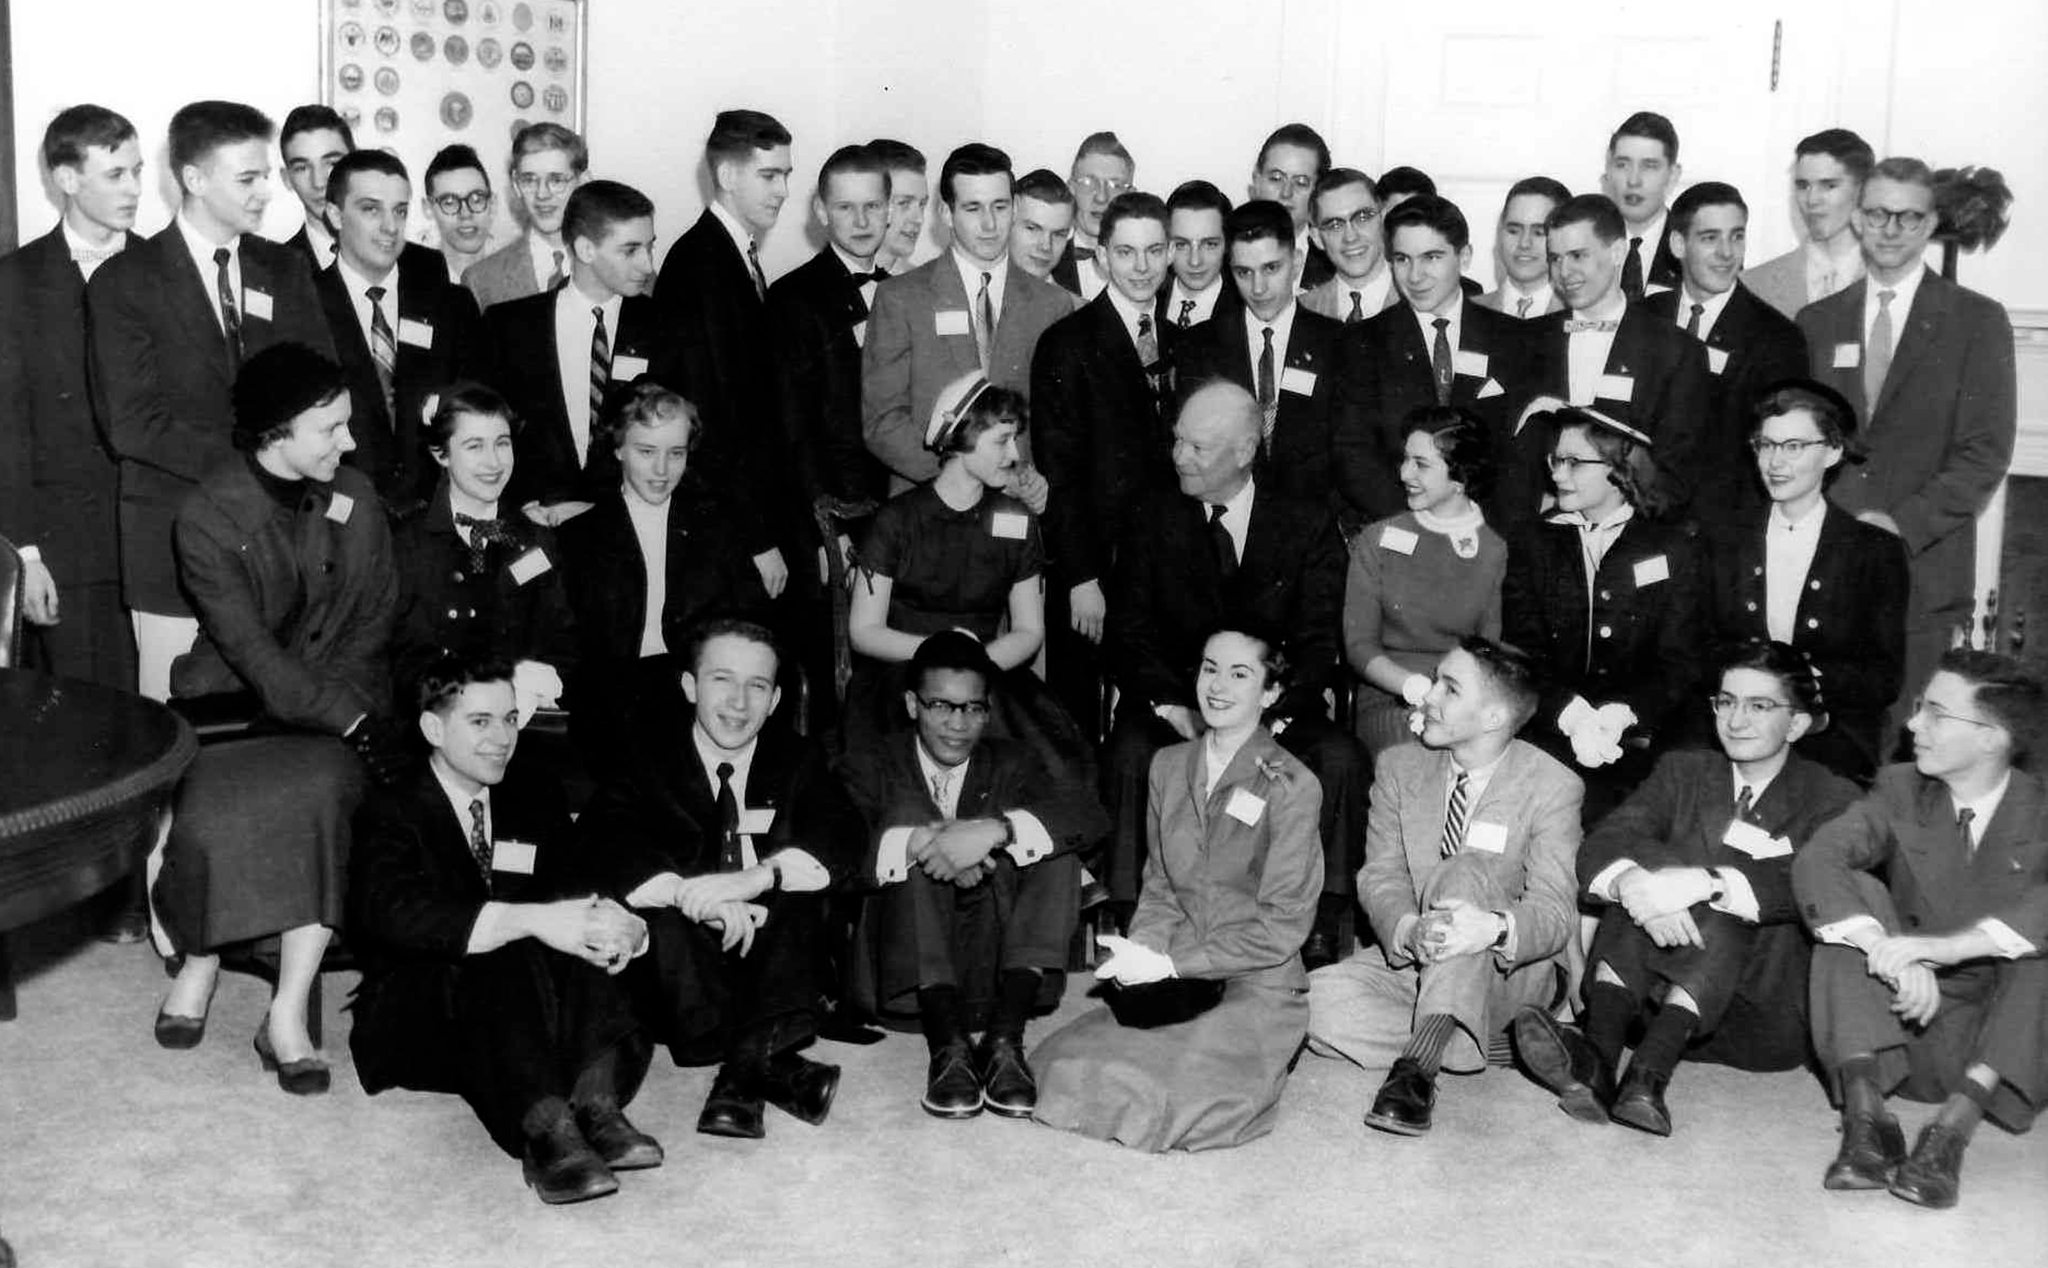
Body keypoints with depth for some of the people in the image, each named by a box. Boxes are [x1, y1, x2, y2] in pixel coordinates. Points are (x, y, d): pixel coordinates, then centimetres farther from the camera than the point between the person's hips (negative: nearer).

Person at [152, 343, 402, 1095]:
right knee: (210, 805, -29)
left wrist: (355, 706, -9)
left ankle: (289, 1013, -24)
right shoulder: (208, 518, -9)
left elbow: (375, 618, 8)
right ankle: (200, 961, 2)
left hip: (337, 699, 2)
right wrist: (350, 719, -23)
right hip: (237, 705, -2)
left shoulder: (355, 499, 4)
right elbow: (250, 649, -16)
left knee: (322, 789, -29)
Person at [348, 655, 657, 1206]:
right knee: (514, 953, -35)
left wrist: (622, 927, -22)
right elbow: (394, 913, -21)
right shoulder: (391, 813, 0)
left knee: (581, 933, -26)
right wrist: (532, 920, -35)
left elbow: (575, 890, 4)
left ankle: (595, 1097, -43)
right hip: (415, 1025, -4)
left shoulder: (535, 801, 18)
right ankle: (545, 1129, -52)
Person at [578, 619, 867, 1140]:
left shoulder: (798, 759, 8)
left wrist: (759, 876, -30)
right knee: (662, 910, -29)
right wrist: (690, 893, -32)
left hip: (770, 959, 1)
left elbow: (846, 836, -11)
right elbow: (600, 839, -14)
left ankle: (747, 1065, -38)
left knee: (798, 891, -24)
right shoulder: (648, 750, 3)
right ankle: (772, 1066, -37)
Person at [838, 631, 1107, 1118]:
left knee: (1047, 838, -15)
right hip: (905, 981, -2)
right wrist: (916, 841, -31)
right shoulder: (869, 767, 9)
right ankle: (948, 1044, -35)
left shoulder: (1009, 764, 13)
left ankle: (1005, 1038, -27)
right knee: (911, 815, -21)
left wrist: (995, 830, -26)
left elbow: (1089, 813, -9)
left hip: (996, 975, 2)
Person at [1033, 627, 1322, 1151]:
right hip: (1176, 980, 5)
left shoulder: (1292, 786, -8)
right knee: (1064, 1065, -18)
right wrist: (1140, 949, -6)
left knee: (1179, 1097, -29)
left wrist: (1169, 963, -15)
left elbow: (1281, 926, -10)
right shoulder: (1168, 766, 11)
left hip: (1257, 987, -5)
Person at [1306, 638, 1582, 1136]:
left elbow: (1554, 913, -17)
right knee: (1317, 1003, -26)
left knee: (1466, 873, -35)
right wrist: (1409, 931, -30)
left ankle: (1421, 1060, -43)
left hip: (1511, 972, -4)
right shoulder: (1399, 768, 2)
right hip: (1409, 963, 4)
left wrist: (1496, 928, -42)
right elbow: (1380, 876, -4)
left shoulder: (1551, 786, -10)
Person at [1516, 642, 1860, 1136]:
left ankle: (1650, 1073, -48)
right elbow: (1600, 846, -5)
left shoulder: (1831, 799, 4)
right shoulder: (1684, 771, 14)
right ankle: (1598, 1053, -42)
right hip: (1663, 998, 3)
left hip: (1767, 1020, -3)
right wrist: (1632, 882, -30)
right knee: (1646, 867, -21)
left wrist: (1699, 885, -37)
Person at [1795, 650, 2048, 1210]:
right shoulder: (1899, 791, 1)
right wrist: (1888, 951, -35)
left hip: (2002, 1039, -2)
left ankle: (1956, 1122, -36)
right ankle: (1865, 1111, -33)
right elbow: (1816, 861, -18)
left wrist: (1945, 946, -41)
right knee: (1853, 901, -18)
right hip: (1906, 1024, 2)